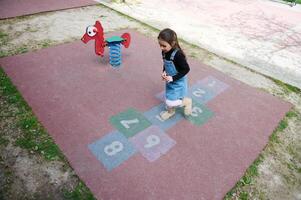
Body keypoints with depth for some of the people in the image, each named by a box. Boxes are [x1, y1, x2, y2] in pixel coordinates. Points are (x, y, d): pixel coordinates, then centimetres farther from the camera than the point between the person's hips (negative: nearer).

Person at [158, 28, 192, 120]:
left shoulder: (178, 55, -31)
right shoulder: (164, 52, -9)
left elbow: (186, 69, -24)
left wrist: (173, 78, -25)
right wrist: (164, 72, -8)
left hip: (178, 82, -7)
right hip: (169, 80, 7)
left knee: (172, 102, -5)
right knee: (168, 97, 22)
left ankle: (187, 101, 22)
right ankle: (170, 111, 48)